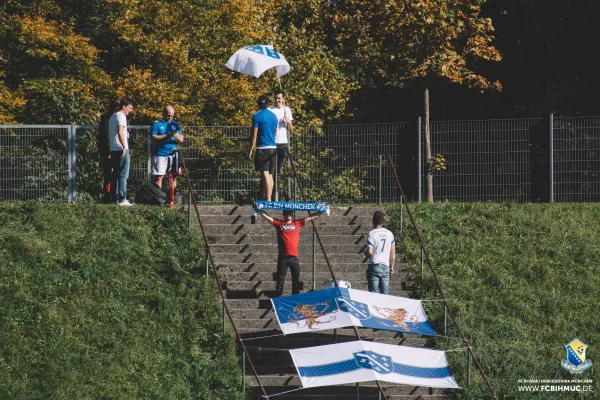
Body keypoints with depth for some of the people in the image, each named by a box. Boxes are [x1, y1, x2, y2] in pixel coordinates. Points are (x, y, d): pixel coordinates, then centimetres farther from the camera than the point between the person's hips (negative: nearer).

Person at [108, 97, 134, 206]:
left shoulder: (113, 117, 19)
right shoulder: (121, 116, -10)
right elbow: (120, 132, -22)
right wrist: (124, 147, -23)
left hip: (113, 150, 9)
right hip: (121, 149, -9)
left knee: (115, 175, 11)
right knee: (123, 175, -8)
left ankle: (114, 197, 11)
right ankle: (122, 199, -11)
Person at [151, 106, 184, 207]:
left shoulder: (175, 124, 15)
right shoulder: (157, 124, 4)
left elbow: (181, 140, 11)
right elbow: (154, 137, -8)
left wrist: (177, 136, -13)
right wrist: (167, 135, -17)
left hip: (173, 155, 3)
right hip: (160, 155, -3)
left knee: (173, 177, -1)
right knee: (158, 177, -6)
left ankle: (171, 200, 1)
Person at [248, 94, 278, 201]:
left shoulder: (257, 116, -7)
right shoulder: (273, 116, 11)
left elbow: (254, 135, -9)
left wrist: (251, 150, -5)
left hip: (262, 148, -6)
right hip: (273, 147, 6)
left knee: (265, 174, -10)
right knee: (269, 174, 14)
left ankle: (268, 199, -16)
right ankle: (269, 197, 15)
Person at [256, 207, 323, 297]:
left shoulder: (297, 223, 13)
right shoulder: (279, 223, 10)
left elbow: (311, 217, 15)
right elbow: (266, 215, 7)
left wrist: (321, 211, 9)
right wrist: (258, 209, -3)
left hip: (294, 257, 1)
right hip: (282, 257, -1)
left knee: (296, 280, 6)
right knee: (280, 280, 0)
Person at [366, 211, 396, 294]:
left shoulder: (372, 234, -7)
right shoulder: (389, 234, 7)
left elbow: (370, 252, -13)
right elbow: (393, 252, 11)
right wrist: (392, 267, 19)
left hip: (375, 266, -4)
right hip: (386, 267, 4)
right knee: (385, 294, 4)